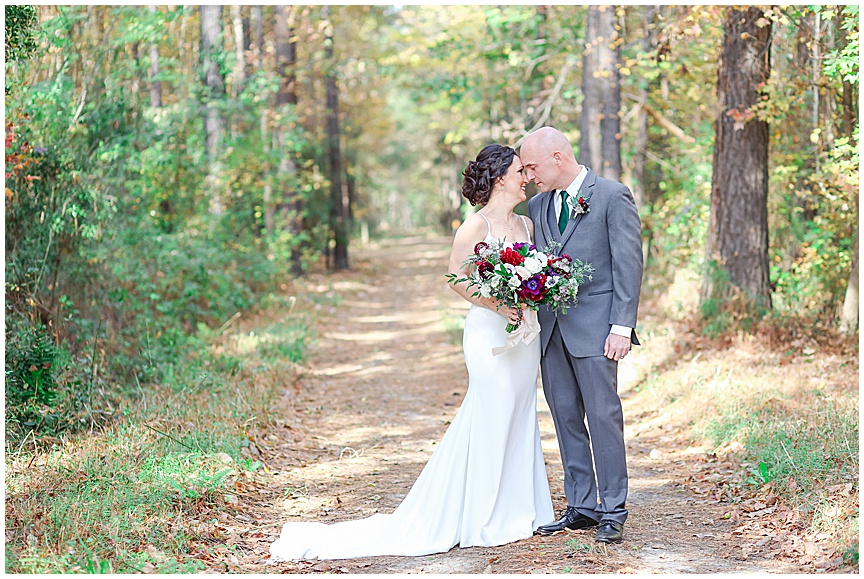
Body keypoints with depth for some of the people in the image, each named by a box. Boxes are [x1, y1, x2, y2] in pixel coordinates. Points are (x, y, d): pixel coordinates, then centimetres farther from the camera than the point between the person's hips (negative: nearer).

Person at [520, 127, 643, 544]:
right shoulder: (537, 206, 13)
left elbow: (629, 264, -7)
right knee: (566, 419, 8)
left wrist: (621, 327, -13)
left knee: (603, 416, -4)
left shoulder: (612, 196, -5)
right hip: (550, 328, 6)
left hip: (594, 327, -6)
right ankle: (581, 507, 16)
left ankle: (613, 510, 4)